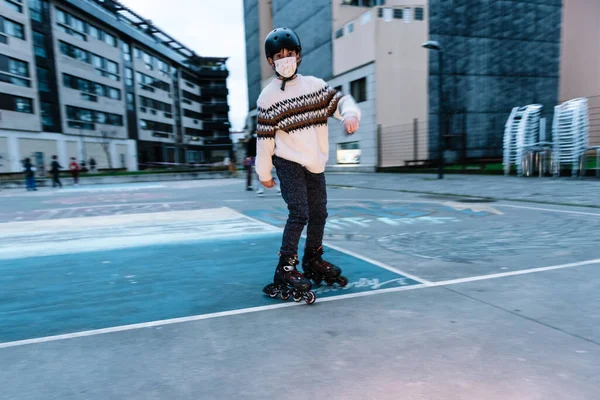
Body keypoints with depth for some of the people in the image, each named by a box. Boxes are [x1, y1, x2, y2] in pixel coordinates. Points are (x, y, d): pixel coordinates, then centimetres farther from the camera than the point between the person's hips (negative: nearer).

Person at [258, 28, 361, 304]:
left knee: (319, 213, 11)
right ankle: (285, 270, -4)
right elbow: (265, 138, -5)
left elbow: (341, 102, 5)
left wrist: (350, 115, -20)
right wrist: (264, 173, -2)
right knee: (299, 214, -15)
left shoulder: (315, 85, 4)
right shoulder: (269, 97, -6)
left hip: (316, 163, 5)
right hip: (288, 164, -5)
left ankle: (313, 261, 30)